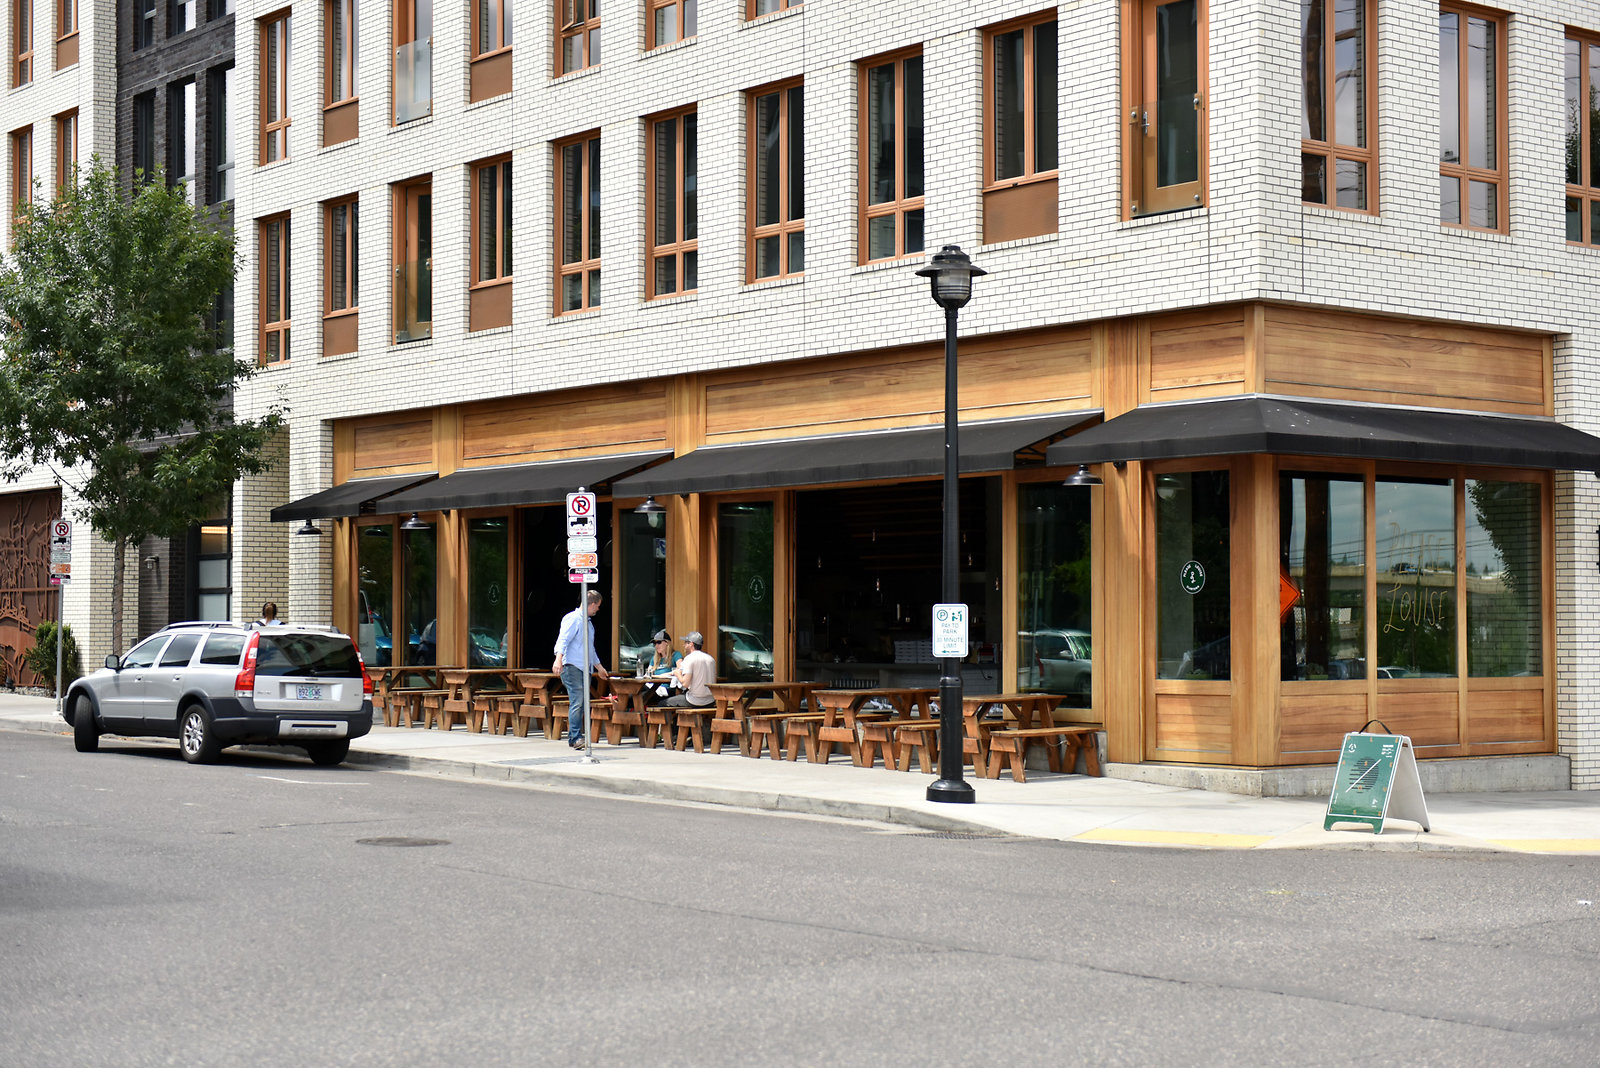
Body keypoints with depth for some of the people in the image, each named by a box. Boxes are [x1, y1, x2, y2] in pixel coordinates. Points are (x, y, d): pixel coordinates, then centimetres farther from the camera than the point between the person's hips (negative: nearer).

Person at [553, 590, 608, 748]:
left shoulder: (589, 622, 24)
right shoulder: (573, 619, -6)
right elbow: (563, 640, -18)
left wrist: (598, 666, 42)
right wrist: (558, 658, -33)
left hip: (585, 669, 9)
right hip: (572, 666, -9)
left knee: (582, 704, 5)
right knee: (577, 702, -15)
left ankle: (573, 737, 9)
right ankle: (575, 738, -17)